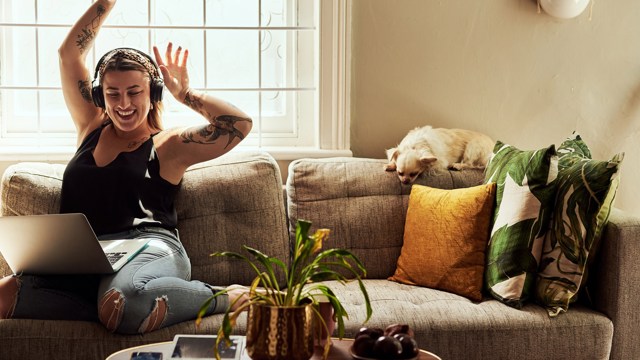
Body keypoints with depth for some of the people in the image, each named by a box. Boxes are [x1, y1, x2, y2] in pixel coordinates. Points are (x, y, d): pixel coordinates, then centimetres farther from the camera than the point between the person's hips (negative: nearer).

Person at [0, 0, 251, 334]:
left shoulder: (168, 145, 10)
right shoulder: (92, 128, 24)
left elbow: (240, 124, -3)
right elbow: (68, 53, 28)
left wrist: (184, 93, 7)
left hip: (149, 250, -4)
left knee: (123, 304, -42)